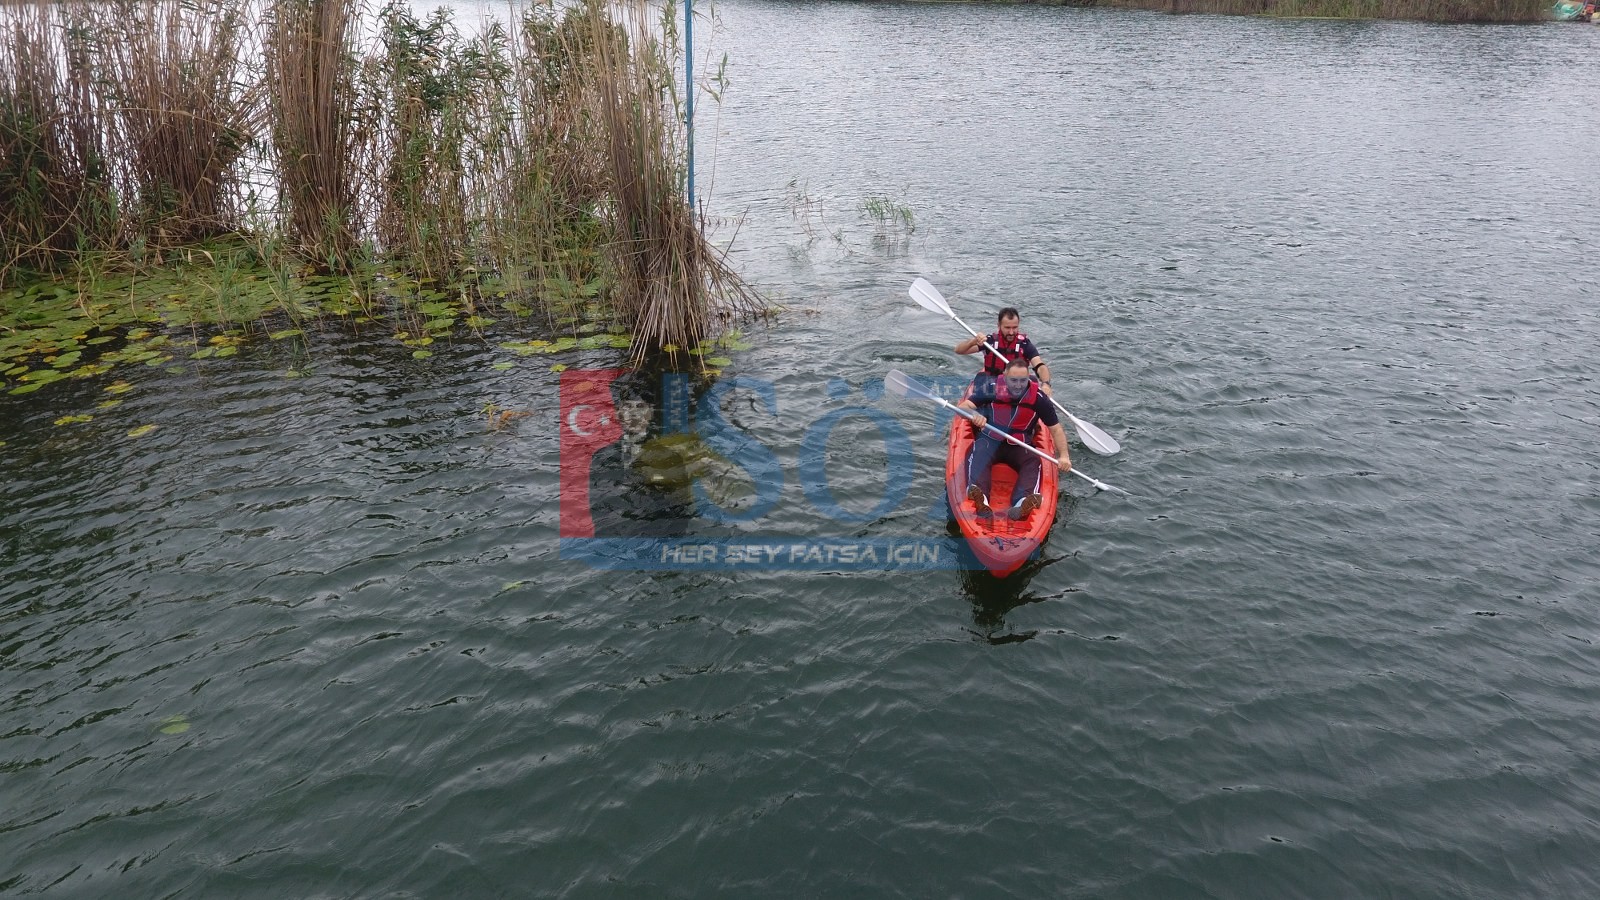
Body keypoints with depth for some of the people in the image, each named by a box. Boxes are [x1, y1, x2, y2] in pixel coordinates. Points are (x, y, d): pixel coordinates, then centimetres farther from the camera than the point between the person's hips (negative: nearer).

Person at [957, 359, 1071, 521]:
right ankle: (978, 496, -58)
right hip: (989, 441, -1)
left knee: (1034, 462, -29)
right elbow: (963, 406, -13)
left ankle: (1023, 504, -53)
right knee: (979, 456, -33)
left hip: (1019, 447, 1)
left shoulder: (1038, 398, -10)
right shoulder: (992, 389, -11)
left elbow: (1056, 429, -4)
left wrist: (1064, 456, -18)